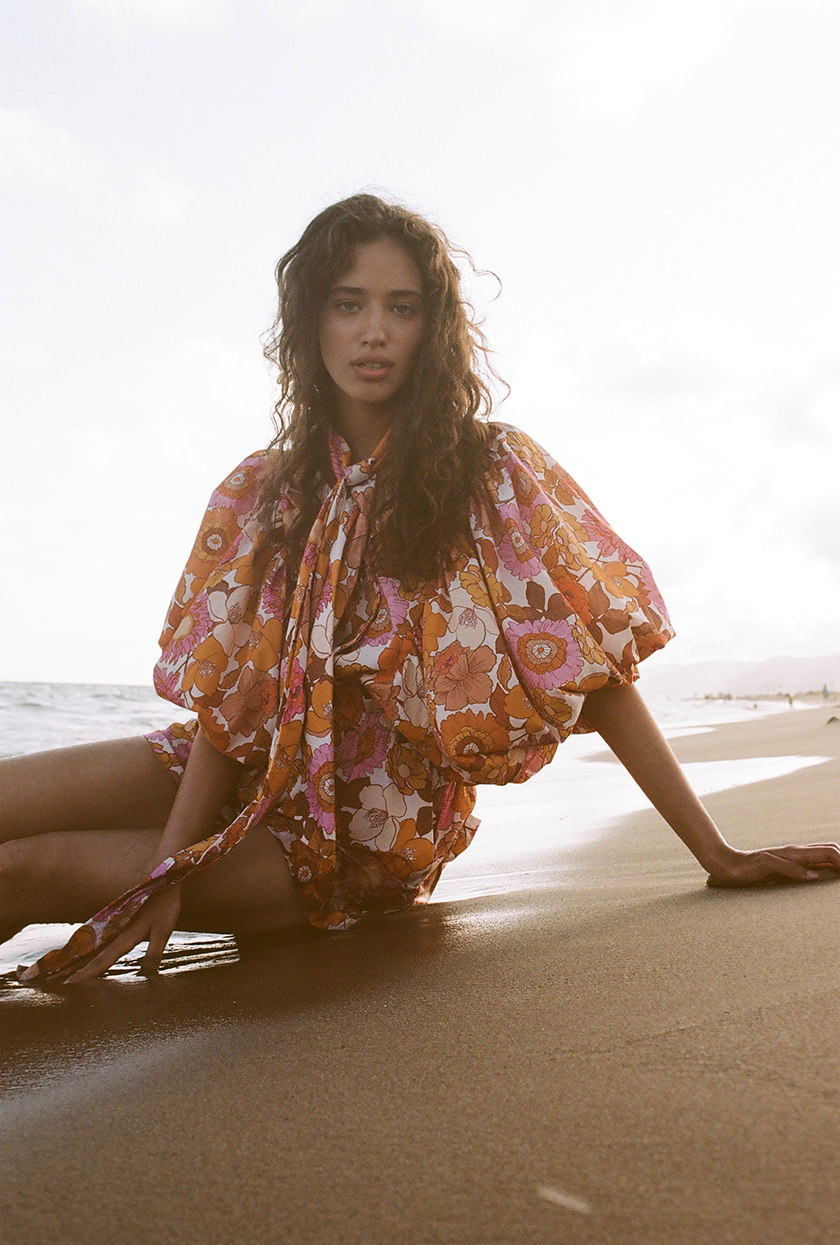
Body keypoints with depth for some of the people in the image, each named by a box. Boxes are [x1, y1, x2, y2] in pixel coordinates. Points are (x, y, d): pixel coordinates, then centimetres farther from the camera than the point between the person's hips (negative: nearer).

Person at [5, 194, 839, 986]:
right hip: (259, 774, 4)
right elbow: (226, 696, -4)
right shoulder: (261, 493, 1)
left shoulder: (493, 470, -11)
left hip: (367, 841, -4)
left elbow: (597, 665, -12)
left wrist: (716, 854, -12)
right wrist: (168, 869, -17)